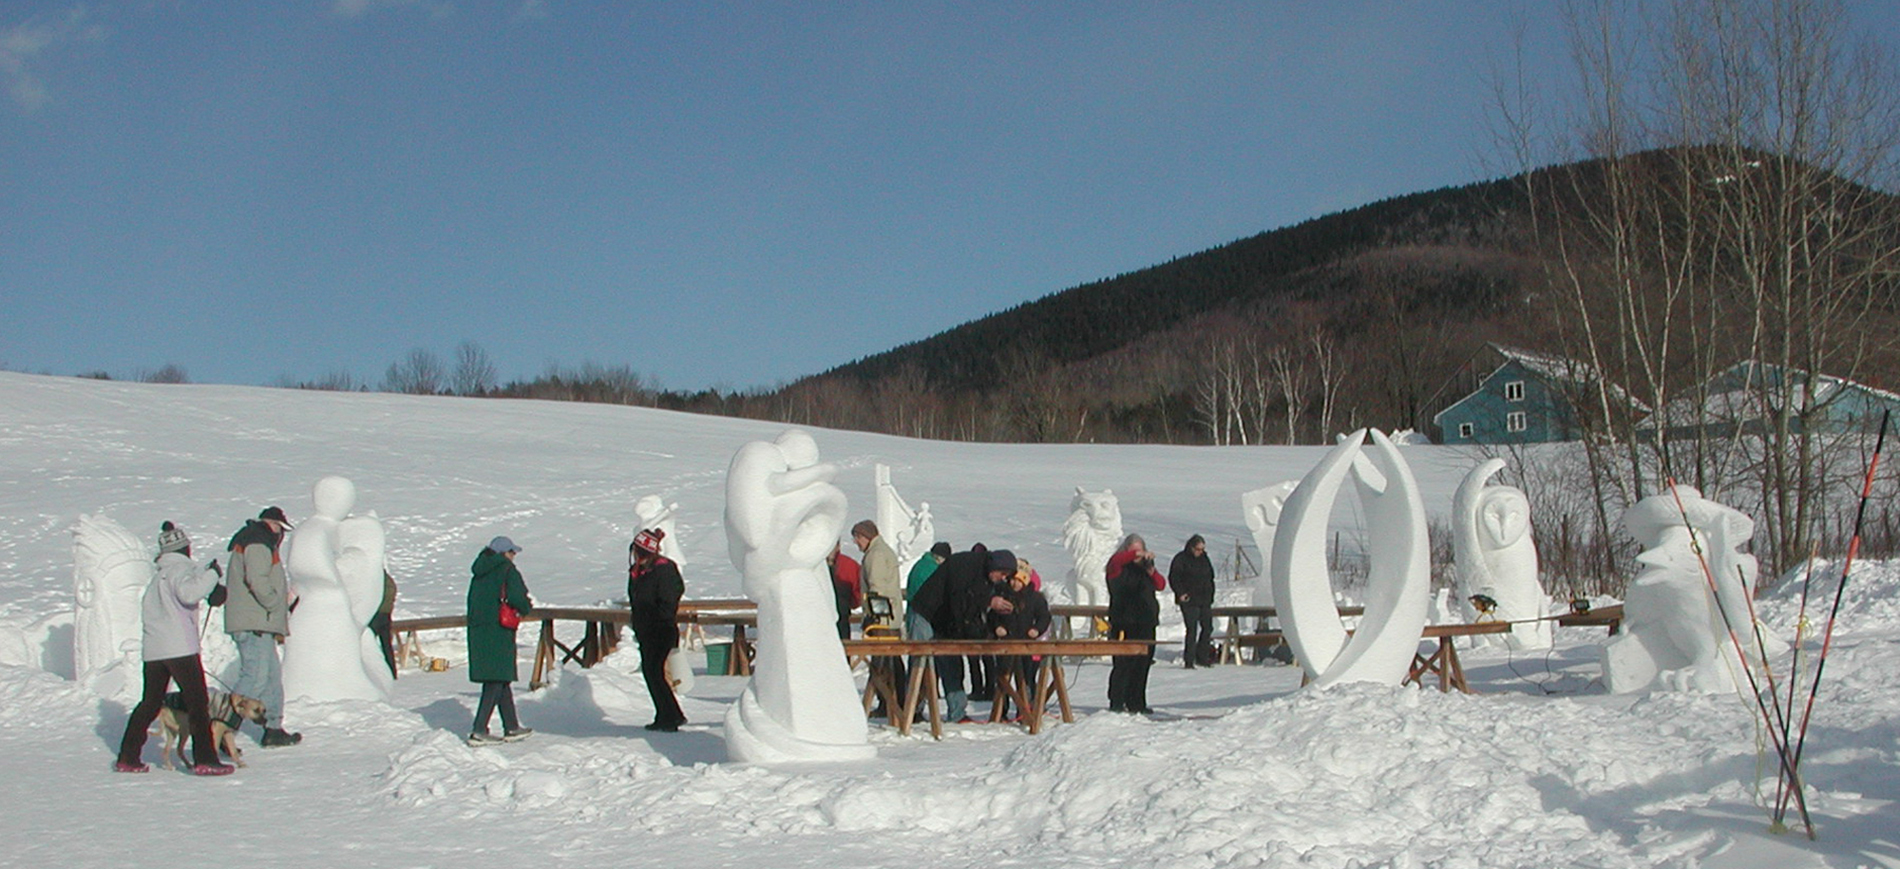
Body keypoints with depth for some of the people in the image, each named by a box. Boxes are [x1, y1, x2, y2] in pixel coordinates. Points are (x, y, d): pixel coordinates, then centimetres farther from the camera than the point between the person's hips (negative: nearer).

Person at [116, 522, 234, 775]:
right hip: (179, 648, -8)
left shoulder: (159, 575, 20)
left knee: (150, 702, 18)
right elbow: (189, 593, -24)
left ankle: (127, 757, 21)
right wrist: (212, 574, -15)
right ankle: (205, 760, -11)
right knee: (197, 702, -6)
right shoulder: (179, 569, -5)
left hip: (152, 649, 8)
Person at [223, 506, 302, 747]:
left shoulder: (249, 539, 25)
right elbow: (257, 580, -22)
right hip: (254, 624, -11)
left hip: (257, 625, 11)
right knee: (255, 678, -14)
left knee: (273, 674, 14)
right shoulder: (259, 542, -8)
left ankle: (274, 730, 19)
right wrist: (277, 605, -11)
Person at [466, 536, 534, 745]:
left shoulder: (479, 573, 16)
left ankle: (511, 728, 19)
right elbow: (516, 597, -18)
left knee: (501, 679, 14)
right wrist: (526, 608, 3)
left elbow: (474, 602, 16)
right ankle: (479, 731, -12)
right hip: (498, 632, -8)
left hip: (477, 631, 8)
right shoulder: (507, 571, -6)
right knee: (497, 680, -5)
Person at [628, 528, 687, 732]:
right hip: (645, 632, 9)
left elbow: (667, 604, -16)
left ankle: (672, 716, -6)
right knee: (649, 672, 9)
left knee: (655, 672, -12)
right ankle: (665, 717, 16)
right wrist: (638, 628, 15)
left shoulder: (664, 570, -14)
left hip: (662, 632, -9)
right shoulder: (636, 572, 12)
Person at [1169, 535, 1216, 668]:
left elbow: (1210, 578, 21)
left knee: (1208, 627, 7)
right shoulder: (1181, 559, -7)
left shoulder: (1204, 558, 13)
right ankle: (1189, 661, -5)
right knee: (1192, 630, -9)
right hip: (1189, 601, -7)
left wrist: (1210, 595, 13)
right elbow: (1173, 578, -8)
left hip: (1205, 601, 7)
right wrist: (1180, 593, -15)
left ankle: (1202, 657, 20)